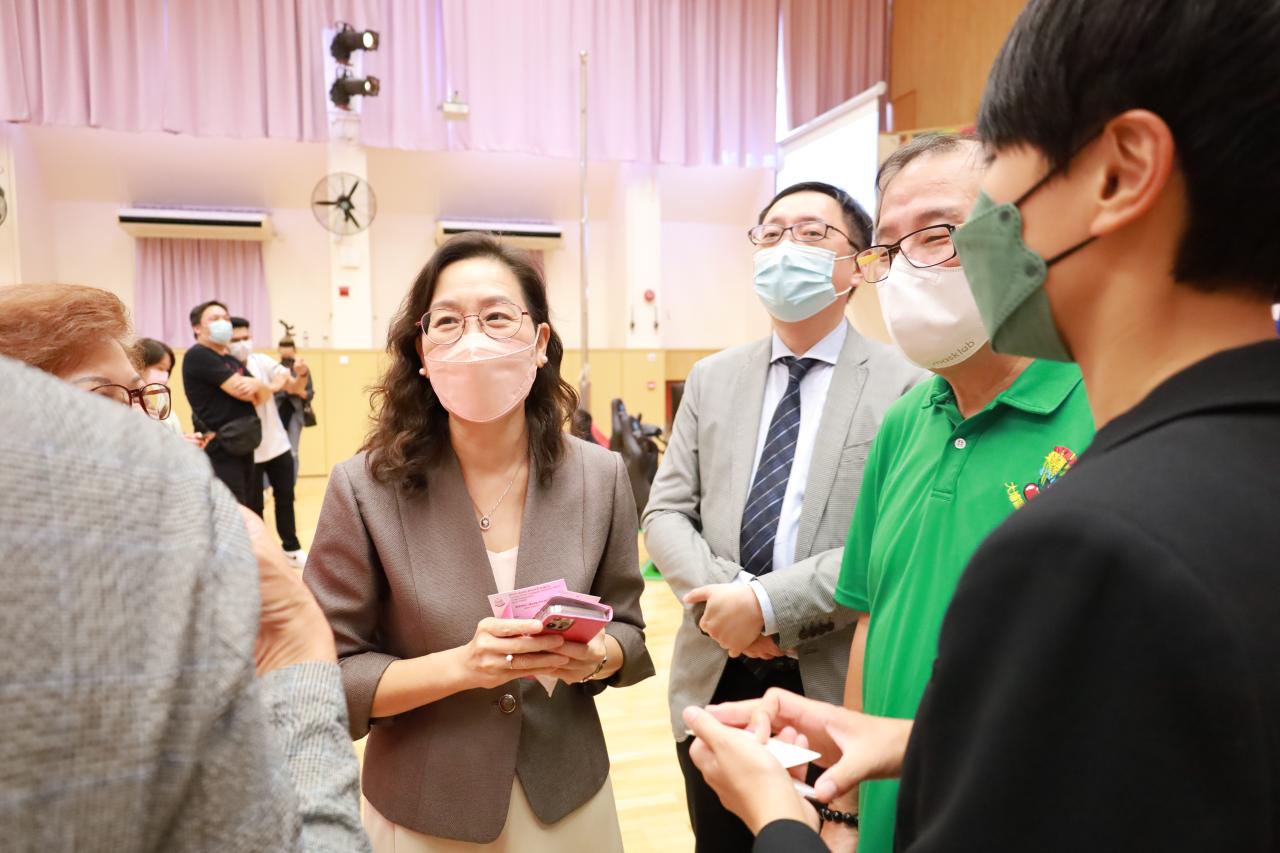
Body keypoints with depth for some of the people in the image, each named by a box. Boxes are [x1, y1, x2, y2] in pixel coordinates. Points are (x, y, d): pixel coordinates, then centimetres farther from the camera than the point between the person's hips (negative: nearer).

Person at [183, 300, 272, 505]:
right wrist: (261, 385, 1)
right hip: (220, 450, -9)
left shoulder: (233, 361, 19)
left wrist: (257, 386, -13)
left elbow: (264, 396, 10)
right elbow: (240, 390, -19)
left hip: (243, 446, 9)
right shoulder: (197, 355, -9)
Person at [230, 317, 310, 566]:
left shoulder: (262, 361, -1)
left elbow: (296, 388, -4)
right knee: (252, 506, 5)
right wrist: (272, 388, -30)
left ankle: (292, 549, 25)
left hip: (278, 444, 4)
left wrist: (301, 375, -25)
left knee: (285, 499, 13)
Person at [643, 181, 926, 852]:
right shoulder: (712, 379, 7)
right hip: (714, 679, 4)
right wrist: (721, 595, -14)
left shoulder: (905, 388, -8)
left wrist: (768, 603, -20)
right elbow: (665, 513, 3)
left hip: (837, 685, -3)